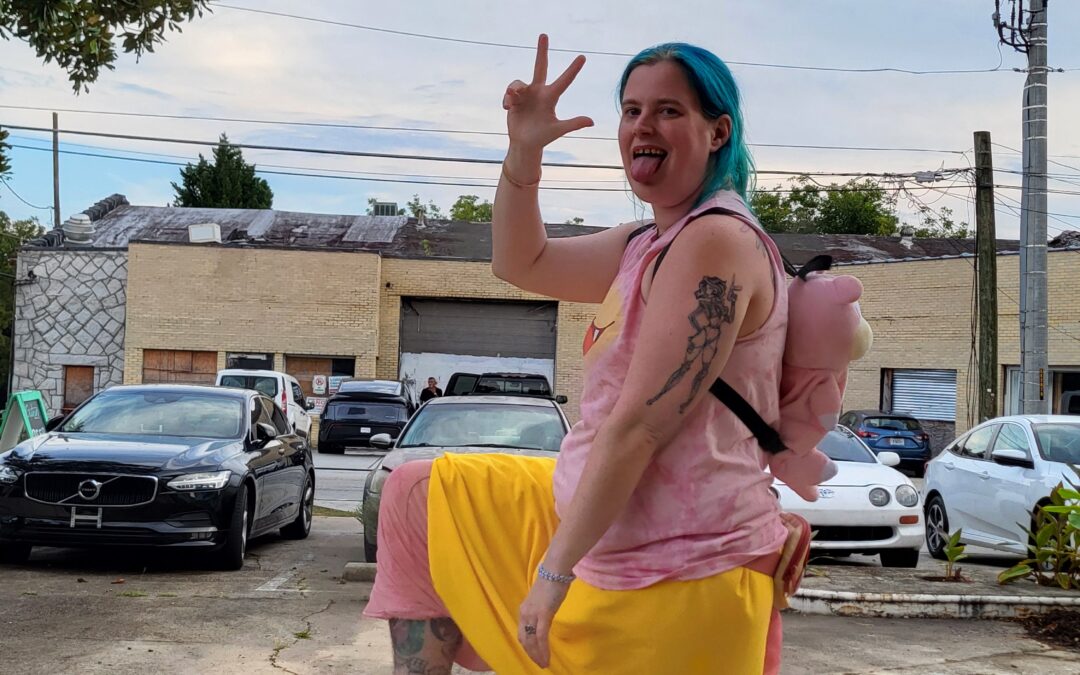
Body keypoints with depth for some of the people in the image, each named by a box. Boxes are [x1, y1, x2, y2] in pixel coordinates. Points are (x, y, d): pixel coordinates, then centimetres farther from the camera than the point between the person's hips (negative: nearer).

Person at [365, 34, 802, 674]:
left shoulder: (716, 241, -20)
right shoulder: (648, 243, 10)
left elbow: (637, 427, -23)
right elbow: (522, 264, 20)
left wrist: (554, 568, -20)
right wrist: (524, 152, 4)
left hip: (673, 576, -10)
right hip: (604, 515, 10)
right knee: (419, 497, 18)